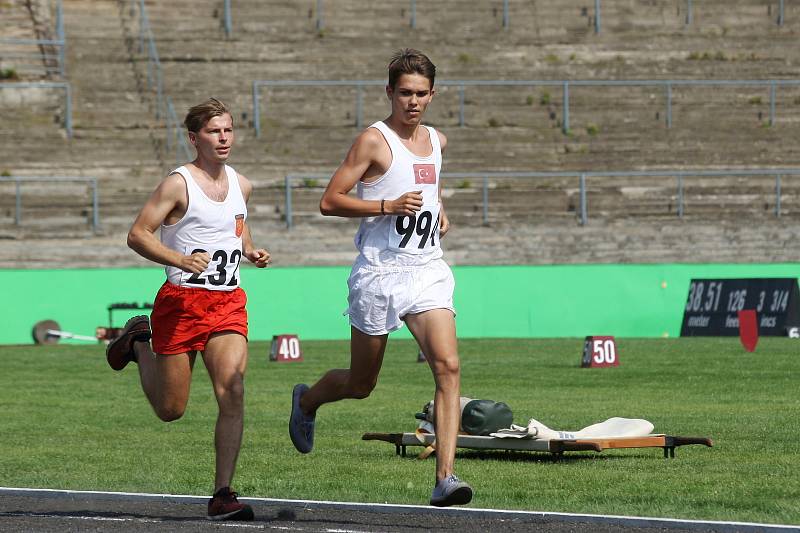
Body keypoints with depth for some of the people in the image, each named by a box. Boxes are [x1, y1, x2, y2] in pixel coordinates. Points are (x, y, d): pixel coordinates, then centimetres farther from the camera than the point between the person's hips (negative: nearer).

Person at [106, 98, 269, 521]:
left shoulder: (241, 184, 10)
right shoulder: (179, 184, -9)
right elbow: (137, 234, -11)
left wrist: (250, 251, 8)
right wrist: (182, 260, -25)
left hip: (228, 304, 4)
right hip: (181, 301, -4)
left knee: (233, 393, -15)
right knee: (170, 409, 8)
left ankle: (222, 495, -12)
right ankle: (138, 342, 39)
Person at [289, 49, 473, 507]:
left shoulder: (437, 141, 13)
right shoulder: (374, 140, -8)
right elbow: (330, 201, -11)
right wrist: (389, 205, -20)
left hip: (428, 271, 4)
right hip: (380, 274, -4)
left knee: (448, 366, -17)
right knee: (361, 384, 9)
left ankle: (446, 478, -22)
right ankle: (307, 401, 44)